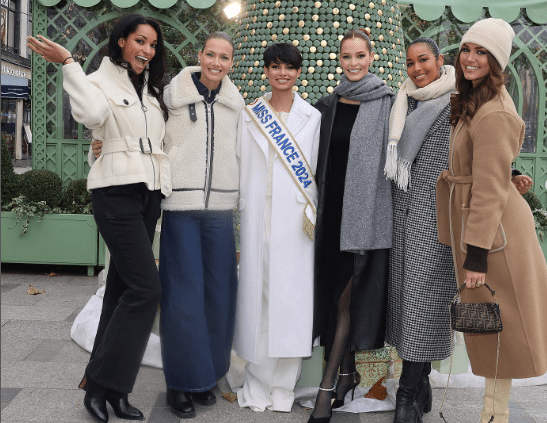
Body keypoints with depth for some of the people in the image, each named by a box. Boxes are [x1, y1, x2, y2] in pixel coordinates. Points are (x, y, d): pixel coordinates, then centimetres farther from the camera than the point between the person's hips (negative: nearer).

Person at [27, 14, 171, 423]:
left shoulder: (153, 91, 19)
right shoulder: (100, 81, -1)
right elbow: (92, 114, -24)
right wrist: (69, 64, -21)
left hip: (149, 195, 7)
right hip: (117, 194, -7)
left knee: (123, 288, 8)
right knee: (146, 288, -14)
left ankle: (110, 387, 16)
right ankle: (101, 384, -1)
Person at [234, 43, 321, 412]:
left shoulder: (313, 117, 9)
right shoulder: (250, 116, 11)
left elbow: (317, 170, 7)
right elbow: (242, 166, 11)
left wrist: (313, 213, 1)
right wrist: (246, 212, 5)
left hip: (296, 218, -1)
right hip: (259, 216, 1)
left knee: (292, 293, -2)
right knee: (258, 292, 1)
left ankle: (283, 387, 10)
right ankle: (258, 385, 12)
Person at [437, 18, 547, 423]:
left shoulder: (493, 115, -21)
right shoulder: (475, 100, 12)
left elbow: (489, 190, -23)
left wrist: (477, 252, -21)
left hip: (493, 229, -10)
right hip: (474, 223, 10)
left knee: (495, 323, 3)